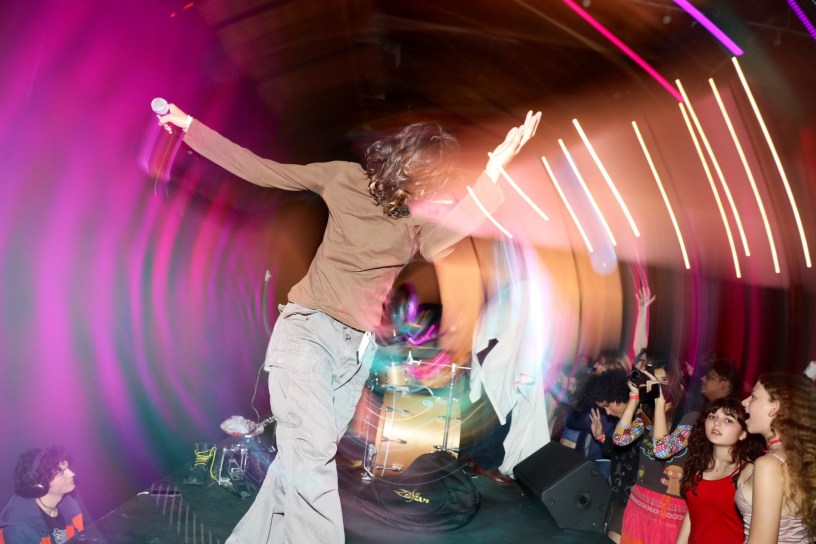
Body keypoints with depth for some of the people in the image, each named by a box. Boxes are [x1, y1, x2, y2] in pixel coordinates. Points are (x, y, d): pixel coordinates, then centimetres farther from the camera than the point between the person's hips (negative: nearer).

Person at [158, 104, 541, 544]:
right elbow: (259, 170, 5)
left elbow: (438, 244, -19)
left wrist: (492, 173, -28)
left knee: (300, 459, 8)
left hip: (357, 347, 3)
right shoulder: (346, 178, 1)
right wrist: (188, 125, 6)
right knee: (312, 451, -21)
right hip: (307, 327, -3)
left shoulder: (421, 217, 5)